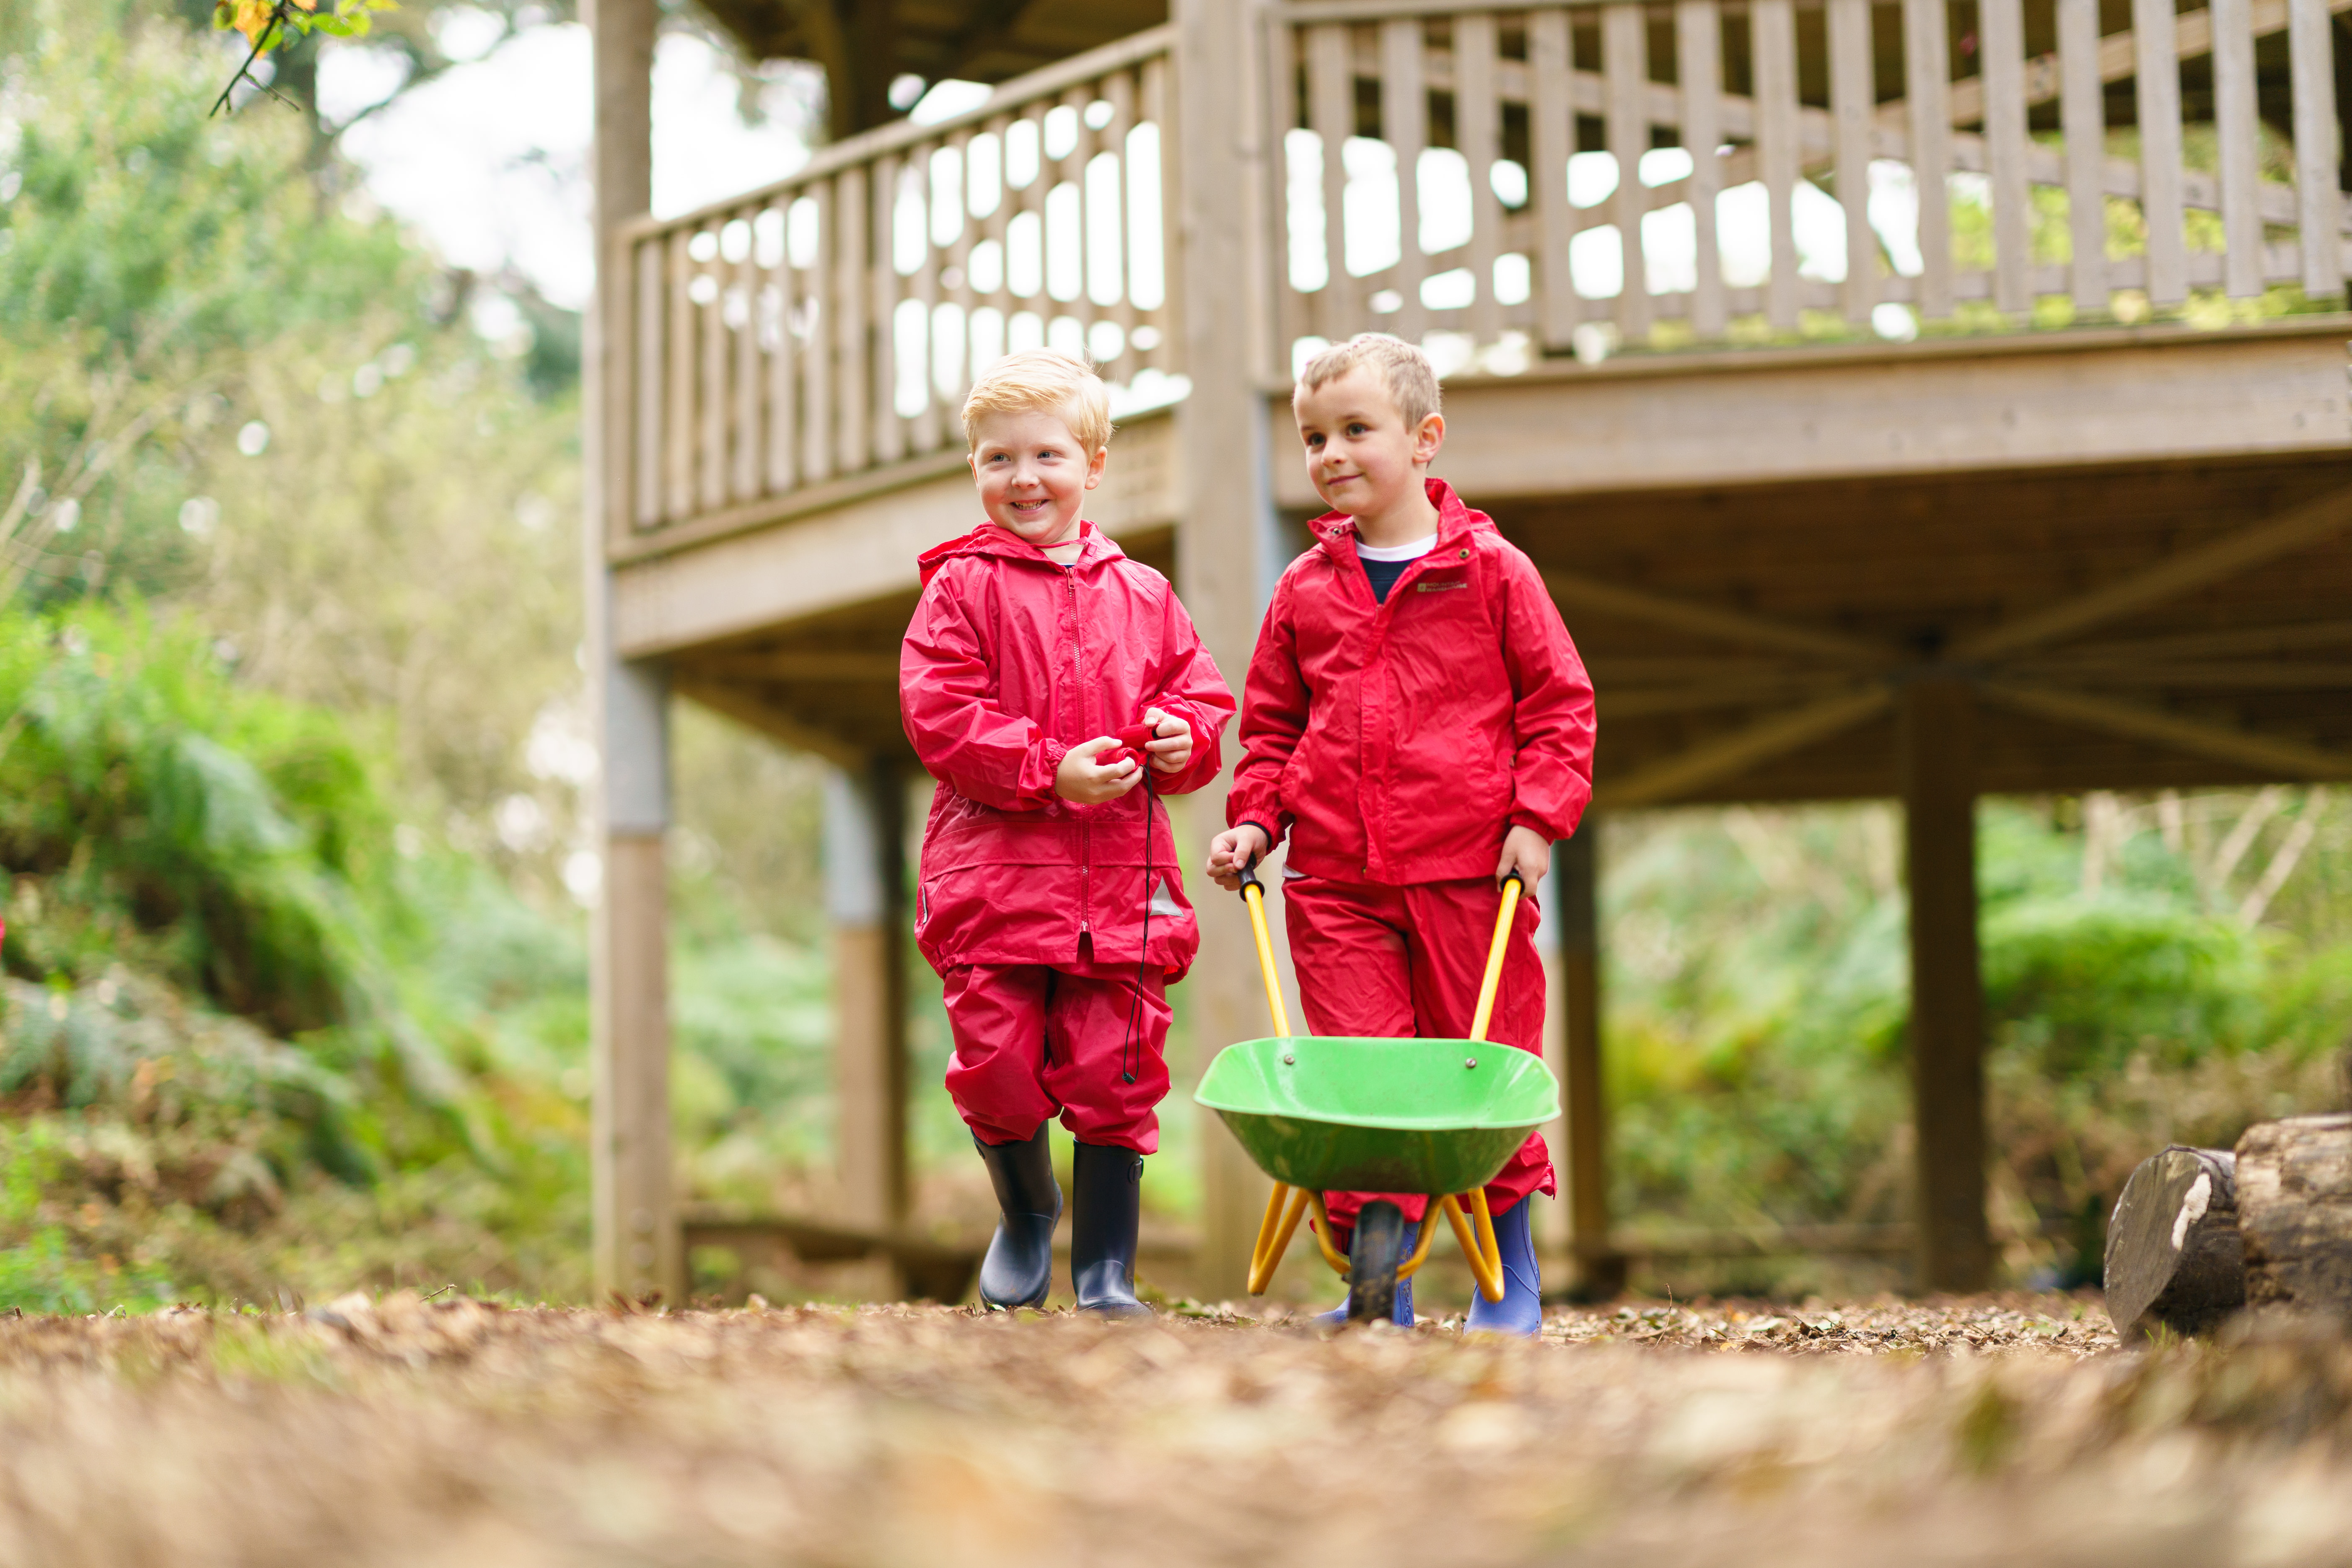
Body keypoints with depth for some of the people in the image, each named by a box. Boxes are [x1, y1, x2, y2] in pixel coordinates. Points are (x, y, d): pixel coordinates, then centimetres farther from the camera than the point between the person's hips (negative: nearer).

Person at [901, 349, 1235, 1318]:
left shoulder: (1141, 595, 13)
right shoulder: (961, 586, 2)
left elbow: (1202, 695, 18)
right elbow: (938, 716, -7)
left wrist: (1183, 738, -6)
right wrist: (1048, 771, -16)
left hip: (1121, 875, 2)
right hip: (994, 874, -2)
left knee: (1115, 1075, 1)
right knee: (999, 1067, -2)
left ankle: (1105, 1269, 13)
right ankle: (1025, 1215, 28)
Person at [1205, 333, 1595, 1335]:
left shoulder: (1491, 572, 1)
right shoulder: (1306, 589, 10)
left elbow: (1559, 702, 3)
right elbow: (1271, 721, 18)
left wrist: (1538, 816, -6)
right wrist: (1254, 817, 3)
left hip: (1470, 874, -2)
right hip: (1335, 879, 2)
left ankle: (1511, 1279, 19)